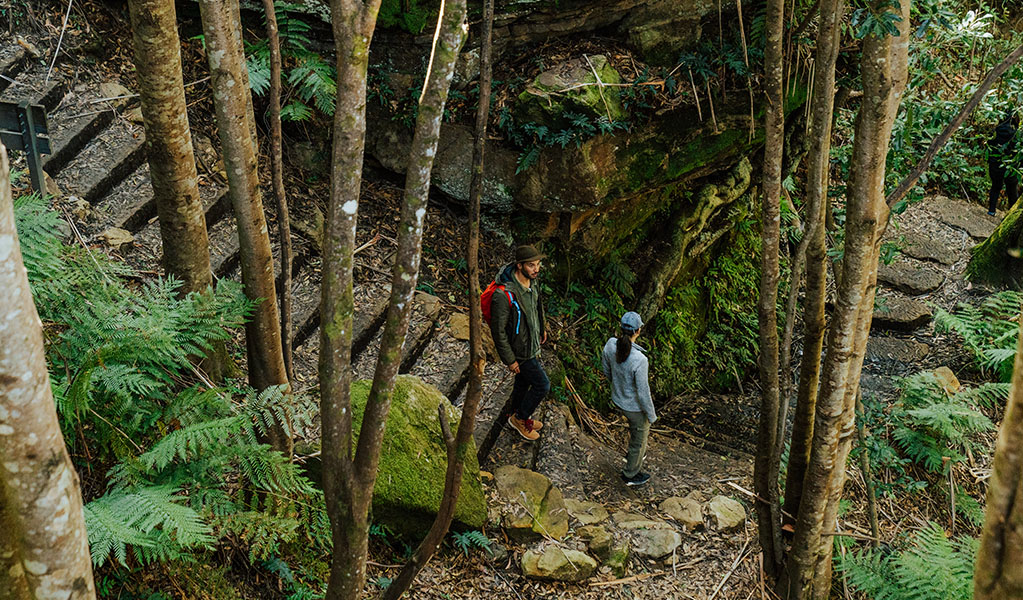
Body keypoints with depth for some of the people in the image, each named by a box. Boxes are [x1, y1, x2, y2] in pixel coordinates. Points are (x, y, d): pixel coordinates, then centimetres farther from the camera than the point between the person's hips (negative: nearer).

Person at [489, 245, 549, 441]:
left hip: (532, 341, 8)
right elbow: (498, 331, -26)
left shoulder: (531, 281, -10)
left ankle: (517, 415, 47)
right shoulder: (504, 295, -36)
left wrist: (542, 328, 24)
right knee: (542, 385, 4)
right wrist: (510, 360, -20)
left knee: (524, 380, 25)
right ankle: (520, 418, 26)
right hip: (520, 350, -8)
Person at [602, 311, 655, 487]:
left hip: (618, 397, 6)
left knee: (636, 425, 37)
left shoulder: (611, 344, -21)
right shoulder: (639, 361, -39)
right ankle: (631, 475, 46)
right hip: (635, 405, -6)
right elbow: (643, 392, -27)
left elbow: (606, 369, -1)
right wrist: (651, 415, -9)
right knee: (640, 436, 23)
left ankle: (633, 454, 60)